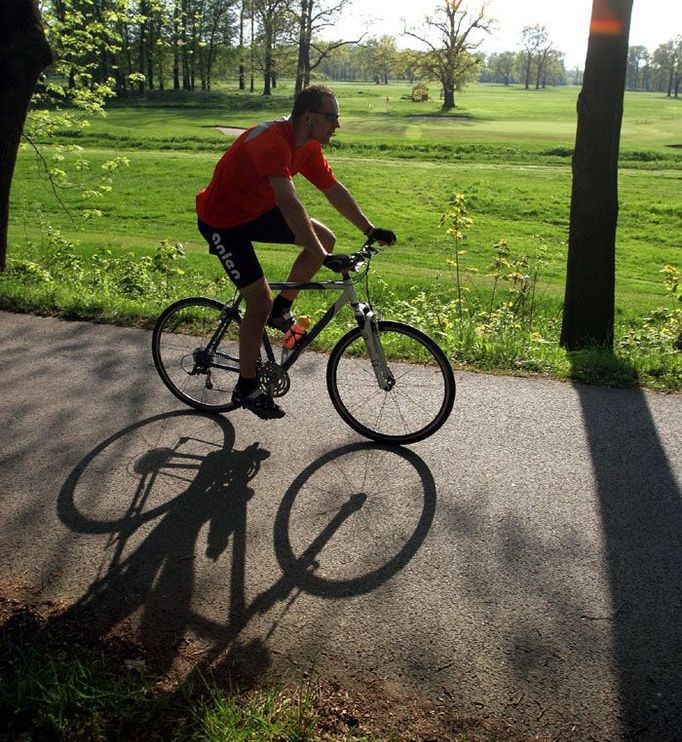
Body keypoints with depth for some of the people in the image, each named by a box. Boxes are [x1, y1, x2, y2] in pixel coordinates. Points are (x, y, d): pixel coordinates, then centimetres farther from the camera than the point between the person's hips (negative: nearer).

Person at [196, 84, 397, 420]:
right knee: (260, 302, -11)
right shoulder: (271, 141, -33)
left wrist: (370, 230, 3)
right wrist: (323, 258, -46)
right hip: (222, 221, -8)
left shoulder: (308, 146, -5)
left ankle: (280, 310, 12)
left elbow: (334, 190, 5)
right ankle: (246, 388, 6)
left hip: (257, 210, 8)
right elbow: (289, 204, -42)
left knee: (325, 238, -4)